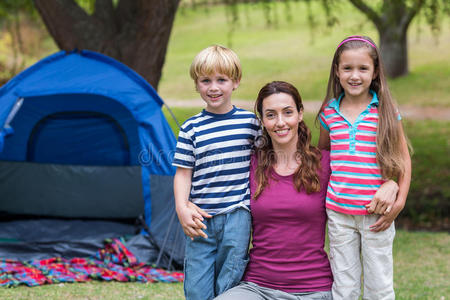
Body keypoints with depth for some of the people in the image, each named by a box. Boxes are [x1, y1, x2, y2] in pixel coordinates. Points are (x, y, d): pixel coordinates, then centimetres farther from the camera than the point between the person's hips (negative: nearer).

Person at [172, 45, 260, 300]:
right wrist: (182, 207, -11)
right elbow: (183, 173, 3)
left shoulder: (250, 121, 4)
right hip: (201, 220, 0)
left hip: (237, 217, 0)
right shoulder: (192, 128, 3)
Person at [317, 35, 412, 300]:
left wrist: (399, 202, -6)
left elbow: (404, 159, 1)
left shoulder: (386, 112, -4)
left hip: (377, 214, -2)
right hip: (338, 212, 2)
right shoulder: (329, 113, 4)